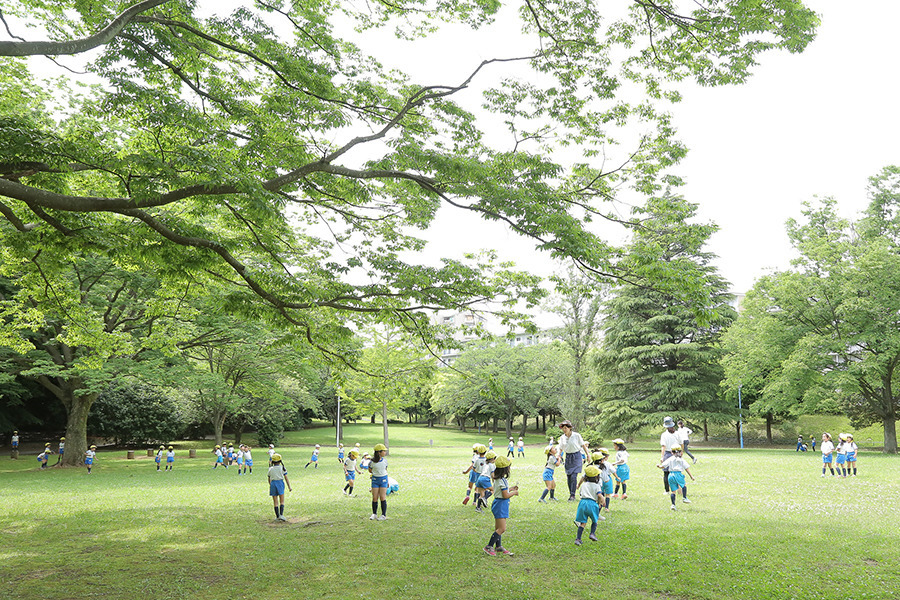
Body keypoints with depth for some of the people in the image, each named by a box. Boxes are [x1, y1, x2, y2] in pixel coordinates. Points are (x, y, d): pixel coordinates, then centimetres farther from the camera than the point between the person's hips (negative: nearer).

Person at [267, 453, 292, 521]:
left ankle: (277, 516, 8)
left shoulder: (270, 469, 7)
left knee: (275, 502, 8)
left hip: (273, 484, 2)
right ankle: (281, 515, -12)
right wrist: (289, 487, 0)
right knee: (282, 501, 3)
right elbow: (286, 478, -2)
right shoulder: (282, 468, 1)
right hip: (280, 483, -2)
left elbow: (269, 479, 16)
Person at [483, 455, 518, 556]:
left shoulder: (497, 479, 7)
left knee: (498, 528, 17)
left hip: (498, 503, 10)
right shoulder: (503, 480, -21)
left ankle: (498, 546, 26)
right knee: (502, 529, -7)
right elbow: (505, 495, -21)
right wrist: (514, 493, -5)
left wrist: (510, 489, 16)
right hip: (501, 504, -10)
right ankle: (489, 546, -2)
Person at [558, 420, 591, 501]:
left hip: (576, 456, -4)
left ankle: (572, 495, -9)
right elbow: (561, 449, 10)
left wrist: (588, 455, 2)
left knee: (573, 476, -13)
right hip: (568, 457, 4)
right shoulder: (562, 437, 1)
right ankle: (571, 494, 16)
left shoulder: (577, 435, -10)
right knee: (568, 477, 4)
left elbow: (583, 445, 1)